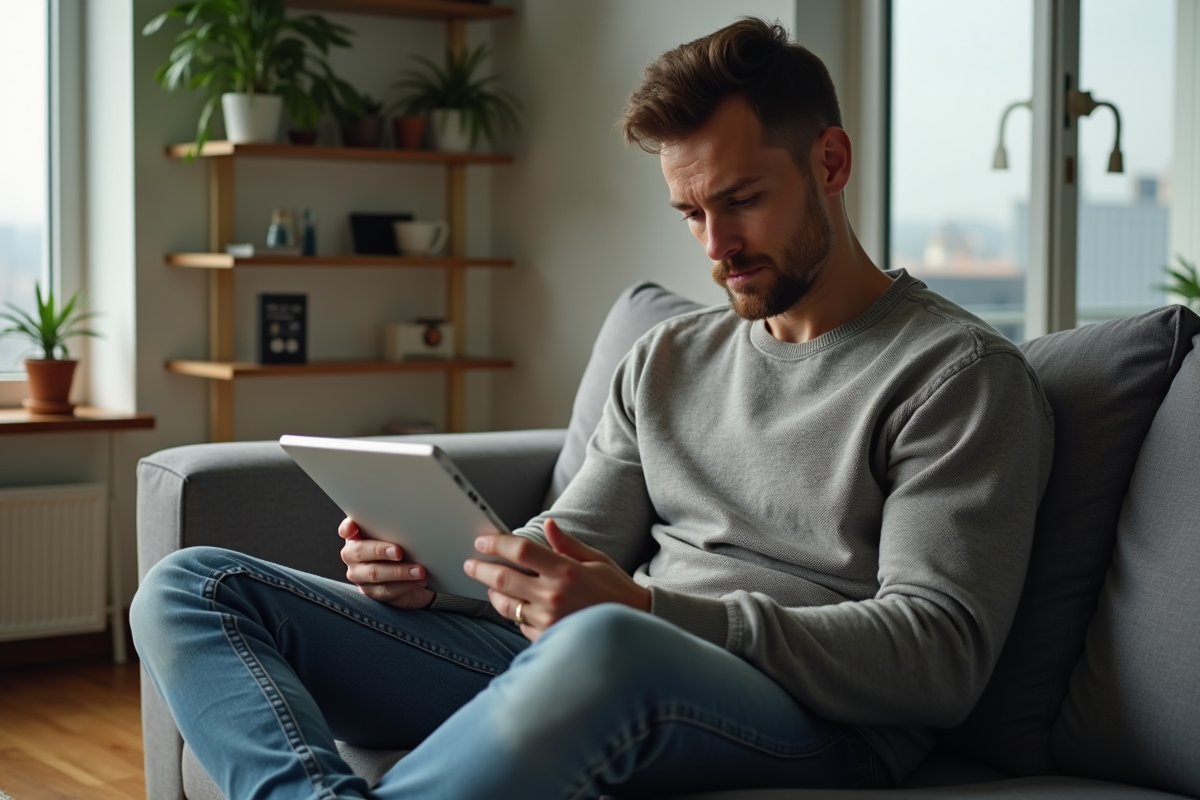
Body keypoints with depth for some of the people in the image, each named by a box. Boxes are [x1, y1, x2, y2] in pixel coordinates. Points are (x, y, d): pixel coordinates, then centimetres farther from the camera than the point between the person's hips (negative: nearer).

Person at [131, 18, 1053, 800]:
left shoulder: (959, 371, 1)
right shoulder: (668, 358, 23)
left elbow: (940, 656, -10)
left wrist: (650, 610, -21)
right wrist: (435, 572, -2)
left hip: (818, 721, -6)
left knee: (601, 644, -44)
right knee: (190, 587, -5)